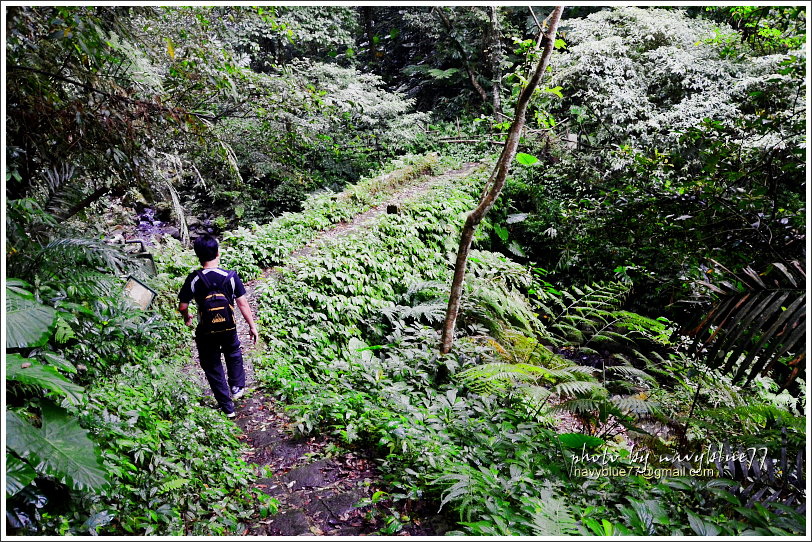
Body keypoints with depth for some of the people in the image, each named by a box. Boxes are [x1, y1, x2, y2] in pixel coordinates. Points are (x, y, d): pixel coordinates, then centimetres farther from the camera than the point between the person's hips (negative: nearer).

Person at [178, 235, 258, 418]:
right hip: (228, 328, 1)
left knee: (212, 367, 15)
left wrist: (187, 318, 13)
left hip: (205, 332, -1)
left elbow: (182, 306, -10)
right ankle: (237, 387, 32)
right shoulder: (231, 277, -14)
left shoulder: (193, 279, -15)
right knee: (234, 355, 33)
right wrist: (252, 326, 1)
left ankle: (227, 407, 22)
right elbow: (242, 303, -10)